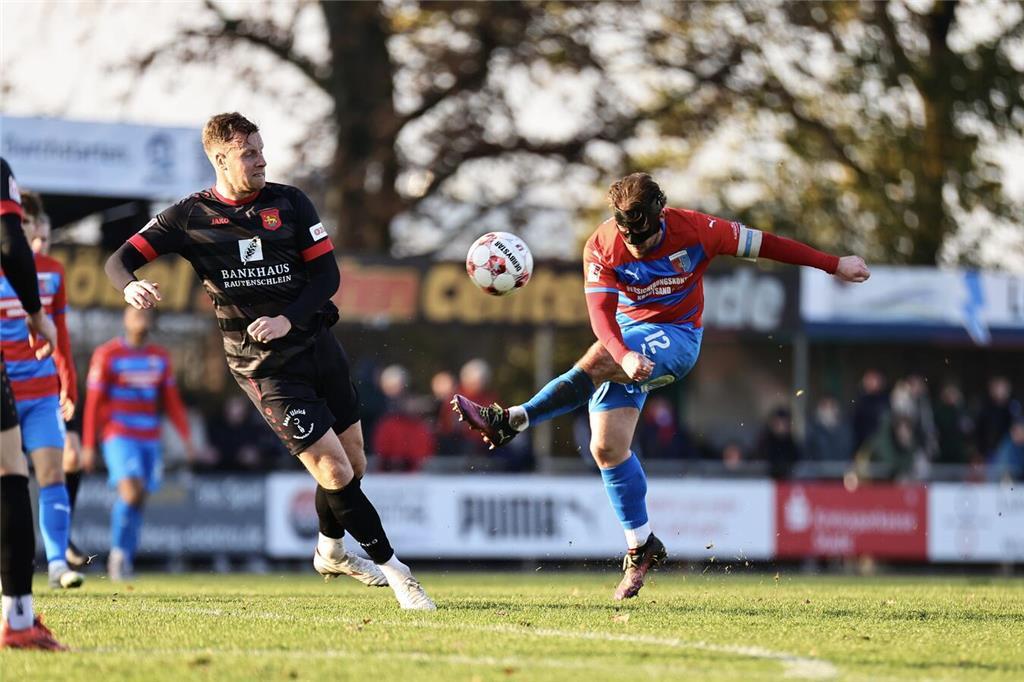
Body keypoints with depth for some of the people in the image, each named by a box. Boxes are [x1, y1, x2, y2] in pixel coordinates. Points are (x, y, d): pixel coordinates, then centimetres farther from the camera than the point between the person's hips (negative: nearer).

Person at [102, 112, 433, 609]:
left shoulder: (289, 203, 3)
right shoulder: (191, 217, -3)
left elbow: (327, 273, 1)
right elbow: (121, 259, -3)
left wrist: (288, 320, -14)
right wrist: (131, 287, -27)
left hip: (317, 341, 4)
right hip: (265, 366, -4)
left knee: (354, 463, 12)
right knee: (334, 471, -11)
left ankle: (331, 551, 40)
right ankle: (394, 570, 0)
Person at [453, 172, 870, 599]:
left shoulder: (694, 230, -17)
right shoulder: (602, 248, -15)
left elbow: (763, 244, -8)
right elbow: (601, 312, -24)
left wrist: (835, 265, -3)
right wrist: (624, 356, -44)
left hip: (675, 339, -3)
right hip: (627, 334, 3)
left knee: (594, 363, -32)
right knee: (607, 447, -6)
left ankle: (511, 421, -27)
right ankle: (641, 548, 7)